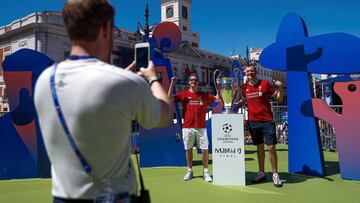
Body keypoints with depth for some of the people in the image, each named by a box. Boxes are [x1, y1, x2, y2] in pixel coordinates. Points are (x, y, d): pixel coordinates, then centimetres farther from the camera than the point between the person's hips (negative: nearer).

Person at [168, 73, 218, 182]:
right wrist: (172, 83, -11)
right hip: (187, 127, 0)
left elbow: (217, 99, 6)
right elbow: (170, 98, -5)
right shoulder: (184, 94, 5)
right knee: (188, 149, 8)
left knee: (205, 149, -2)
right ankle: (189, 171, 23)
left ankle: (206, 172, 12)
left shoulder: (204, 95, 9)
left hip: (201, 127, 0)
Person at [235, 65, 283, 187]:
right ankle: (261, 173, 22)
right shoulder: (244, 87, 5)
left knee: (271, 147, -4)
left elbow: (279, 99, -2)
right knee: (259, 147, 12)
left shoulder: (265, 84, -4)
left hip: (267, 121, -3)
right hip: (253, 121, 3)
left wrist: (280, 88, -18)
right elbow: (243, 100, 23)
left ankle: (275, 174, 8)